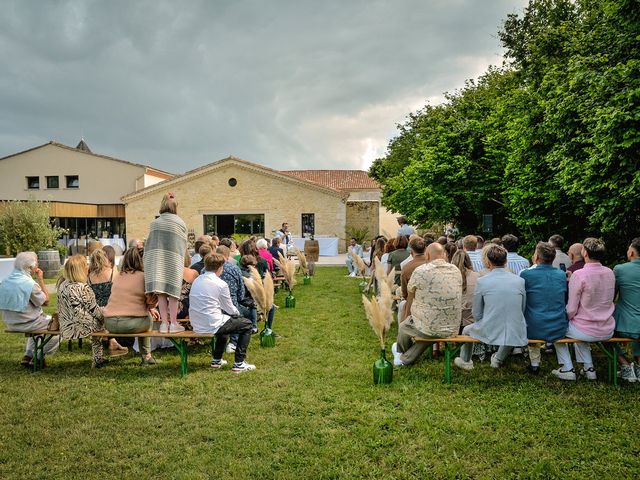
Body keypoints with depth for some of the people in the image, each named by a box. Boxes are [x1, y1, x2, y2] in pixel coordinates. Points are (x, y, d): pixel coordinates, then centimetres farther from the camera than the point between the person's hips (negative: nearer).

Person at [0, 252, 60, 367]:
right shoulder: (30, 283, -24)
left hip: (10, 324, 8)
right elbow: (46, 301, -12)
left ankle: (28, 355, 28)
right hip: (26, 323, -8)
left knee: (37, 323, 36)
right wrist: (41, 280, -10)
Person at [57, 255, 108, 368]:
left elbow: (60, 309, 13)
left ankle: (98, 359, 30)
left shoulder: (62, 285, 1)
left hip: (66, 327, 8)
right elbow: (93, 309, -15)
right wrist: (104, 315, 5)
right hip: (81, 327, -8)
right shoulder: (82, 288, -24)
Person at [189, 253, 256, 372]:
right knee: (247, 324, 9)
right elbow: (230, 309, -4)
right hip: (211, 325, -8)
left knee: (225, 319, 36)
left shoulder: (197, 280, 8)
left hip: (196, 326, 8)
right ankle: (239, 363, 6)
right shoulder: (221, 284, -14)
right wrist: (237, 313, 20)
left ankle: (216, 360, 39)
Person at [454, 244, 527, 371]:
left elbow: (476, 314, -2)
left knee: (466, 330, 30)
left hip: (490, 333, -2)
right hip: (516, 334, 3)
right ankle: (498, 360, 51)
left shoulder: (482, 281, -9)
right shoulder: (520, 281, -2)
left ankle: (465, 362, 49)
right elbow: (523, 310, 8)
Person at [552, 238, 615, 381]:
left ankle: (567, 369, 18)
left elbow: (571, 310, -17)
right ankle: (588, 368, 31)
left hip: (586, 331, -6)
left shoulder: (579, 275, -20)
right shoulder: (610, 273, -1)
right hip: (608, 331, 6)